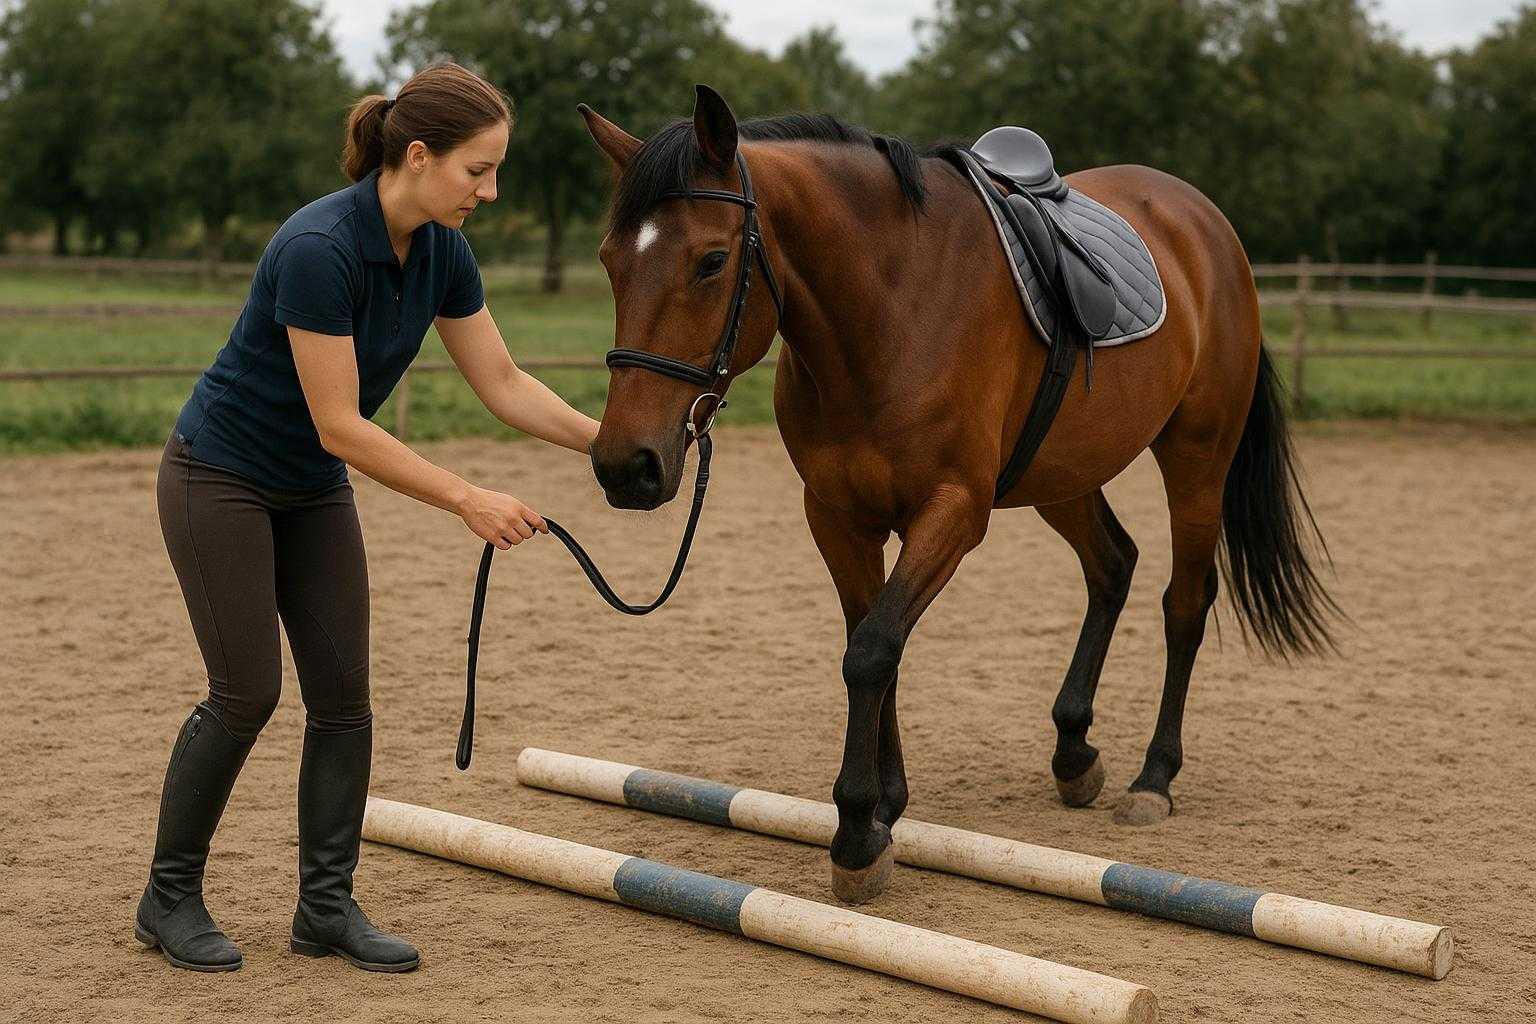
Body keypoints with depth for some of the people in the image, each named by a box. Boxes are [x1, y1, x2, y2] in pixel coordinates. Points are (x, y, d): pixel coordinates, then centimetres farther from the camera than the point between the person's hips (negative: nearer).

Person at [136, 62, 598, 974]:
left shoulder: (441, 252, -7)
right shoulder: (320, 249, -31)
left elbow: (504, 383, 0)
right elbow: (338, 424, -29)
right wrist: (467, 500, -28)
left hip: (313, 489, 8)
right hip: (220, 478, -7)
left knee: (343, 693, 2)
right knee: (248, 691, -5)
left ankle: (326, 905, 11)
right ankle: (169, 897, 13)